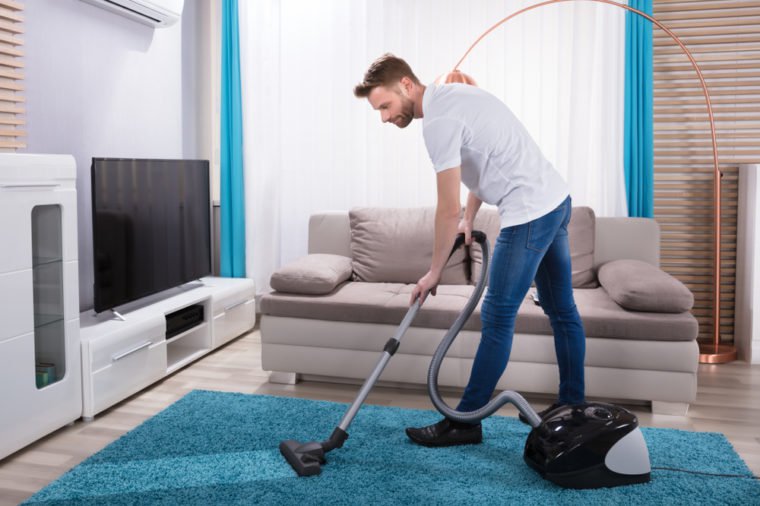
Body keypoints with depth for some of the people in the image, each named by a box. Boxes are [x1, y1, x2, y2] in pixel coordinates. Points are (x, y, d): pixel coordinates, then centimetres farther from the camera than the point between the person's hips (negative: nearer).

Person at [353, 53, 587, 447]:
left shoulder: (438, 119, -18)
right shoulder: (454, 95, 13)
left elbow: (448, 209, -18)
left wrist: (434, 273, -8)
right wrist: (469, 217, 11)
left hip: (529, 214, -11)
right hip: (556, 199, 11)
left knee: (497, 318, -4)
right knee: (561, 309, 16)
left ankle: (465, 422, 6)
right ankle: (573, 405, 29)